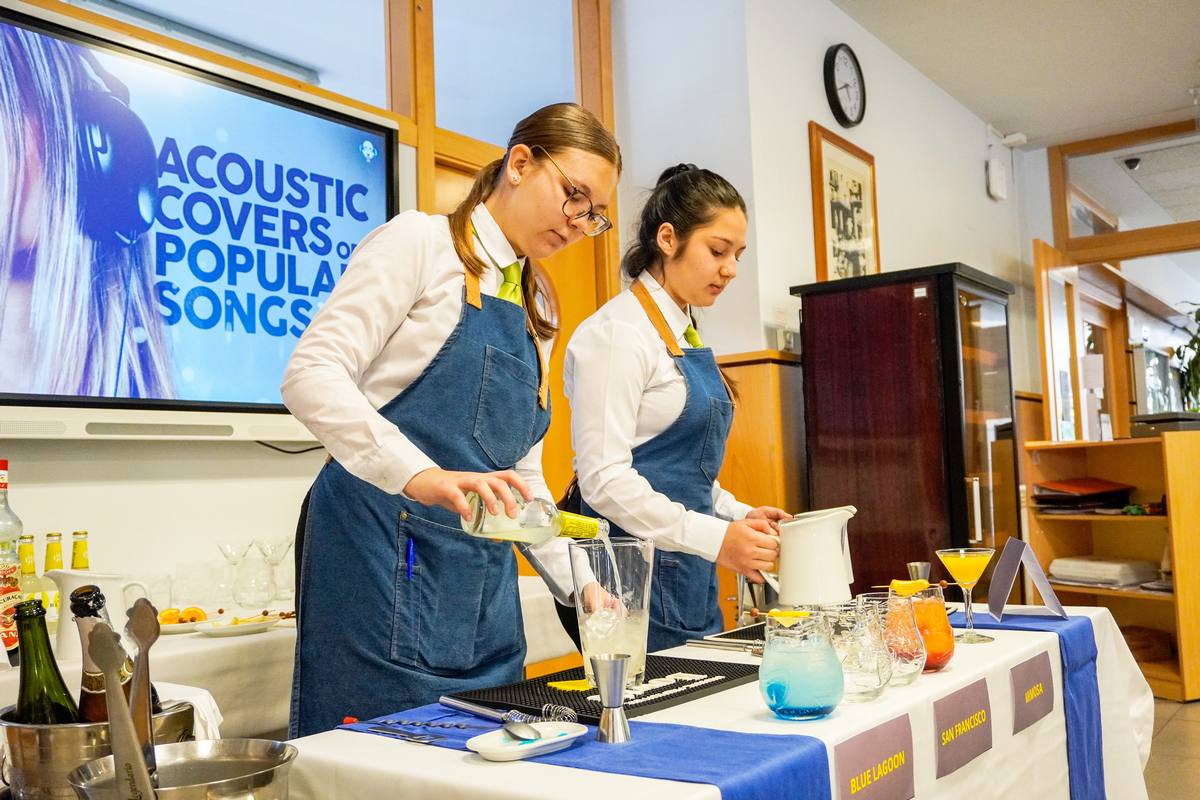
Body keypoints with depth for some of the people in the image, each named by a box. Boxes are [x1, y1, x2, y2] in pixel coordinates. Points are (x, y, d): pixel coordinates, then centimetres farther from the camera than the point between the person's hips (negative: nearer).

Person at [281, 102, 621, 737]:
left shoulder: (536, 311, 19)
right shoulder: (420, 242, -3)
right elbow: (311, 374, -16)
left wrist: (578, 583, 11)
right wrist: (421, 475, -30)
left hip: (484, 587, 7)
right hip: (385, 557, -7)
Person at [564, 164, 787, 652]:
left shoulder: (686, 334, 14)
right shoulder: (618, 332, -13)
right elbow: (603, 477, -21)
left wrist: (739, 516, 6)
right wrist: (713, 537, -25)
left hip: (689, 574, 9)